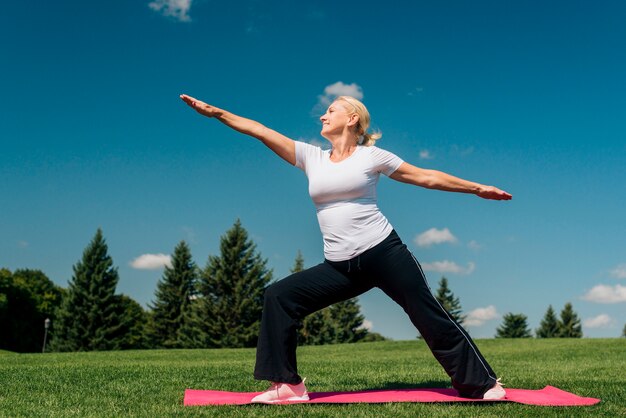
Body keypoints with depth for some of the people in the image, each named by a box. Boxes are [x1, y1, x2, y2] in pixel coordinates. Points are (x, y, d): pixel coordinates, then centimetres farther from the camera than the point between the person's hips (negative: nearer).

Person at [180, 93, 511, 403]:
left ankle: (483, 383, 14)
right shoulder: (311, 156, 11)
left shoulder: (371, 156, 2)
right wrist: (215, 112, 4)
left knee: (430, 318, -2)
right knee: (279, 296, -5)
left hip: (383, 252, -4)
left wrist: (477, 188, 10)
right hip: (340, 267, 4)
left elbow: (426, 177, 8)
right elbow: (260, 131, 7)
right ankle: (288, 385, 1)